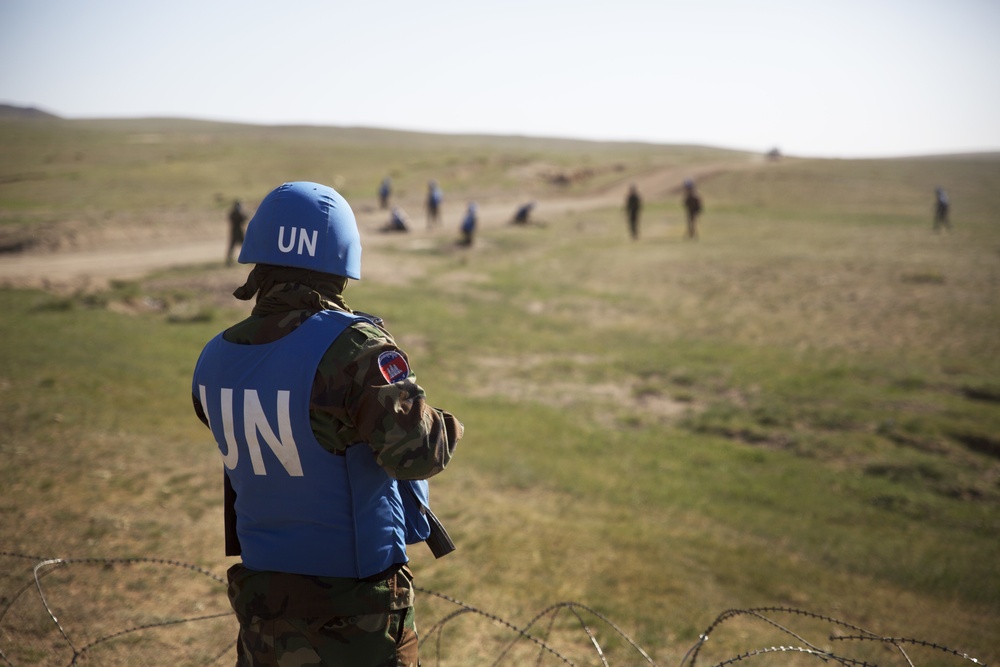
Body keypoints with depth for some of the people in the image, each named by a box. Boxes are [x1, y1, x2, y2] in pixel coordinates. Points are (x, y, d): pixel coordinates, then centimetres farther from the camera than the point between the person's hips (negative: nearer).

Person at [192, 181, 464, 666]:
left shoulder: (215, 361, -3)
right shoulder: (350, 348, -23)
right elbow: (414, 452, -31)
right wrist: (448, 427, -10)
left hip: (262, 595, 6)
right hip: (353, 608, -5)